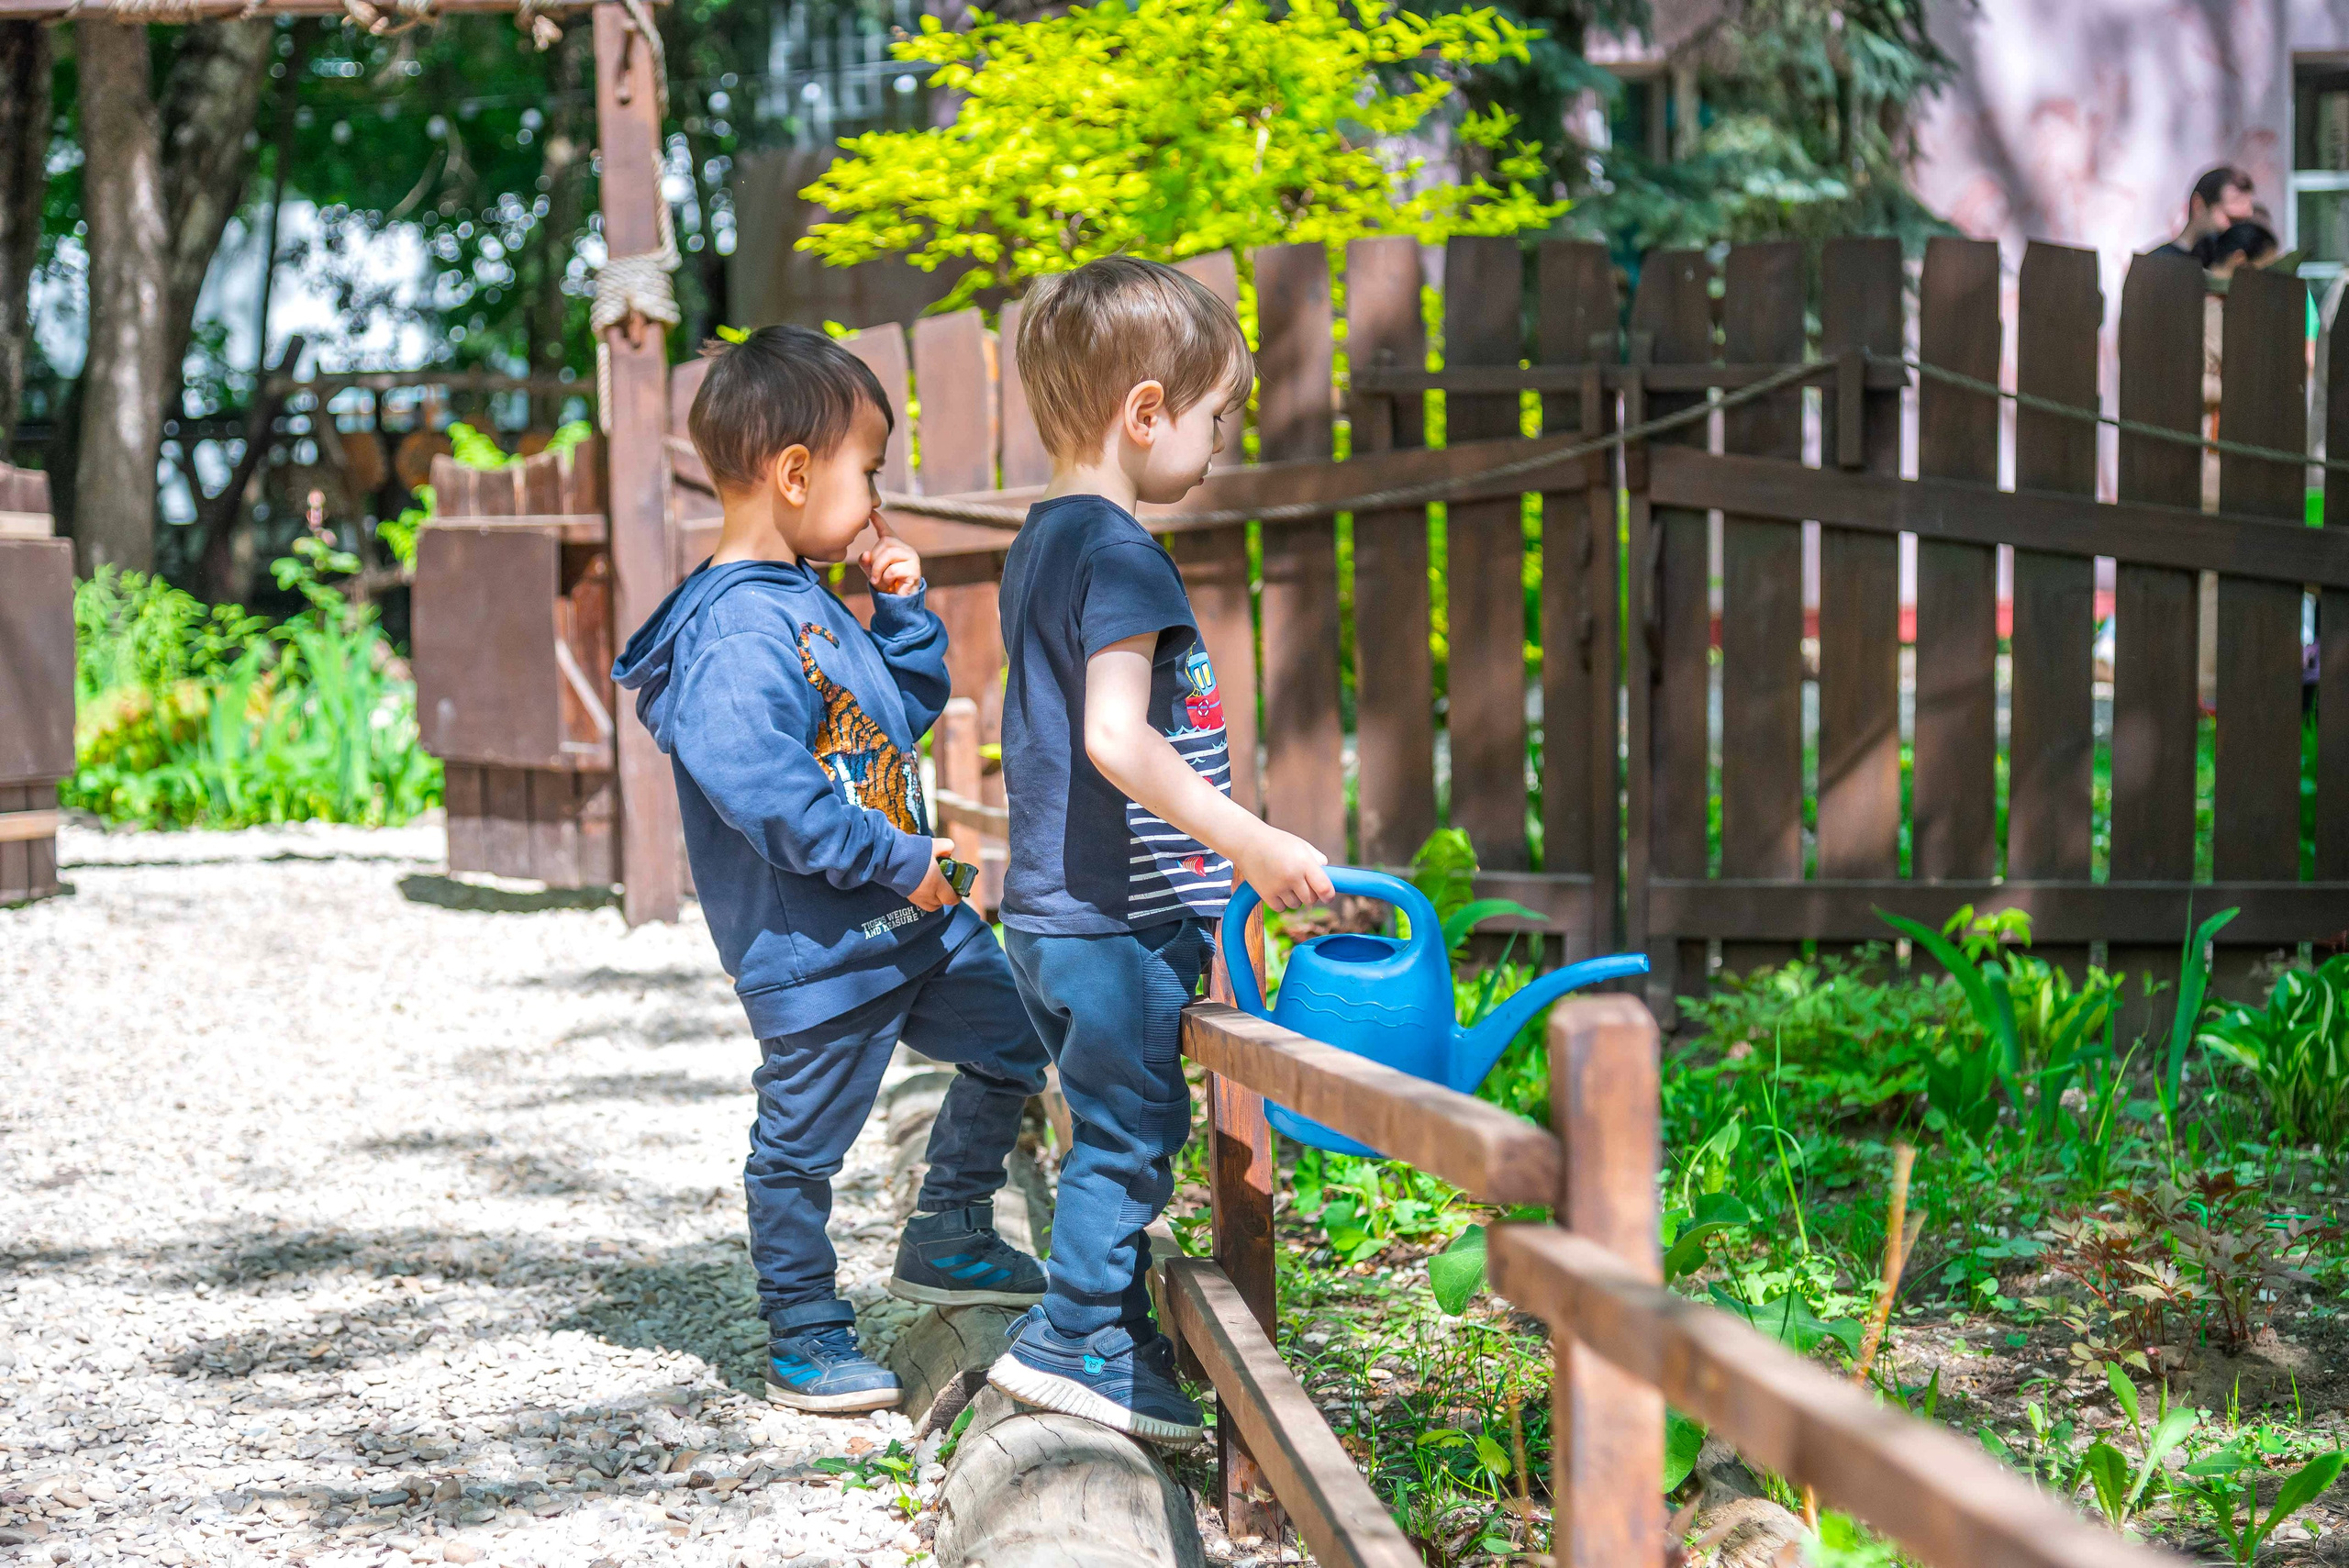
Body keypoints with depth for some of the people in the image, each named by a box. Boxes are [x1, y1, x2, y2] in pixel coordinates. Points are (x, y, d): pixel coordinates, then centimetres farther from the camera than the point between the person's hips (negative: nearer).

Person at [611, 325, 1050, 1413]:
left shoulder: (811, 603, 11)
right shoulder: (738, 630, -22)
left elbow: (911, 708, 25)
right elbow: (757, 785, -31)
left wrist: (903, 607, 8)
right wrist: (896, 862, -25)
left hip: (910, 914, 10)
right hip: (815, 945, -10)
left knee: (1010, 1041, 19)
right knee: (799, 1148, 5)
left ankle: (948, 1240, 35)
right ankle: (804, 1344, 19)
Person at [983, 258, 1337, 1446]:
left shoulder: (1041, 544, 14)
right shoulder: (1118, 555, -18)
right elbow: (1117, 737, -27)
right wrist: (1247, 844, -26)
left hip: (1053, 908, 10)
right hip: (1120, 916, -10)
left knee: (1119, 1126, 18)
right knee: (1131, 1129, -1)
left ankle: (1103, 1331, 25)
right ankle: (1079, 1342, 5)